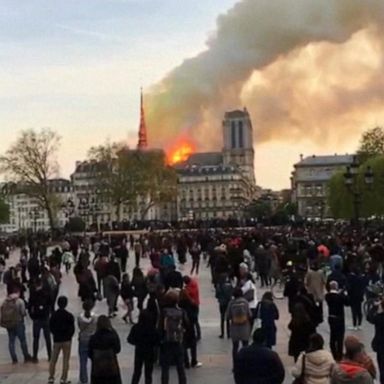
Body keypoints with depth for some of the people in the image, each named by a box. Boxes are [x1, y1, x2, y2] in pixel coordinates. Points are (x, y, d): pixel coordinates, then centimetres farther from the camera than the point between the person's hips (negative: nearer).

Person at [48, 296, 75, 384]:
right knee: (66, 360, 5)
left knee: (53, 360, 13)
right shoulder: (69, 316, -12)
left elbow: (51, 327, 1)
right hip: (67, 340, -2)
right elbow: (72, 329, -8)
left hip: (56, 339, 2)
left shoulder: (53, 315, -5)